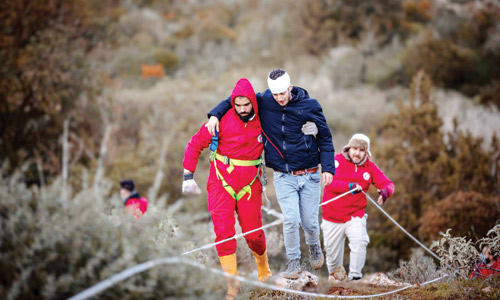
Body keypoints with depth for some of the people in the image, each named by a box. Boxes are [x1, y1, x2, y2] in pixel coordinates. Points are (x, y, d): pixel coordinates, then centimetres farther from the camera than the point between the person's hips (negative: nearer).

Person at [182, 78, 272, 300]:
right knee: (224, 230, -10)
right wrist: (188, 176, -5)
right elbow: (195, 144, -3)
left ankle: (264, 270, 33)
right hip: (222, 182, -2)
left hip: (249, 185, 2)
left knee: (253, 232, 5)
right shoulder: (223, 121, -11)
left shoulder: (263, 121, -2)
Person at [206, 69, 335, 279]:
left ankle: (314, 246, 39)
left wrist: (328, 168, -7)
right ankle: (293, 262, 8)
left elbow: (325, 138, 1)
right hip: (283, 177, 0)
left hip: (309, 175, 0)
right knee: (290, 220, -12)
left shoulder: (309, 106, -6)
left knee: (309, 222, 5)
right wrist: (215, 114, -7)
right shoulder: (264, 102, -4)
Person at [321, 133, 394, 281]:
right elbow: (331, 183, -24)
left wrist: (385, 192, -25)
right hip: (332, 218, -1)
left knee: (360, 240, -27)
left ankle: (355, 275, -17)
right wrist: (350, 186, -41)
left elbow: (387, 183, -1)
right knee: (333, 256, 7)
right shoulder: (338, 161, -9)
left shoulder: (370, 166, 2)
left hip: (355, 216, 1)